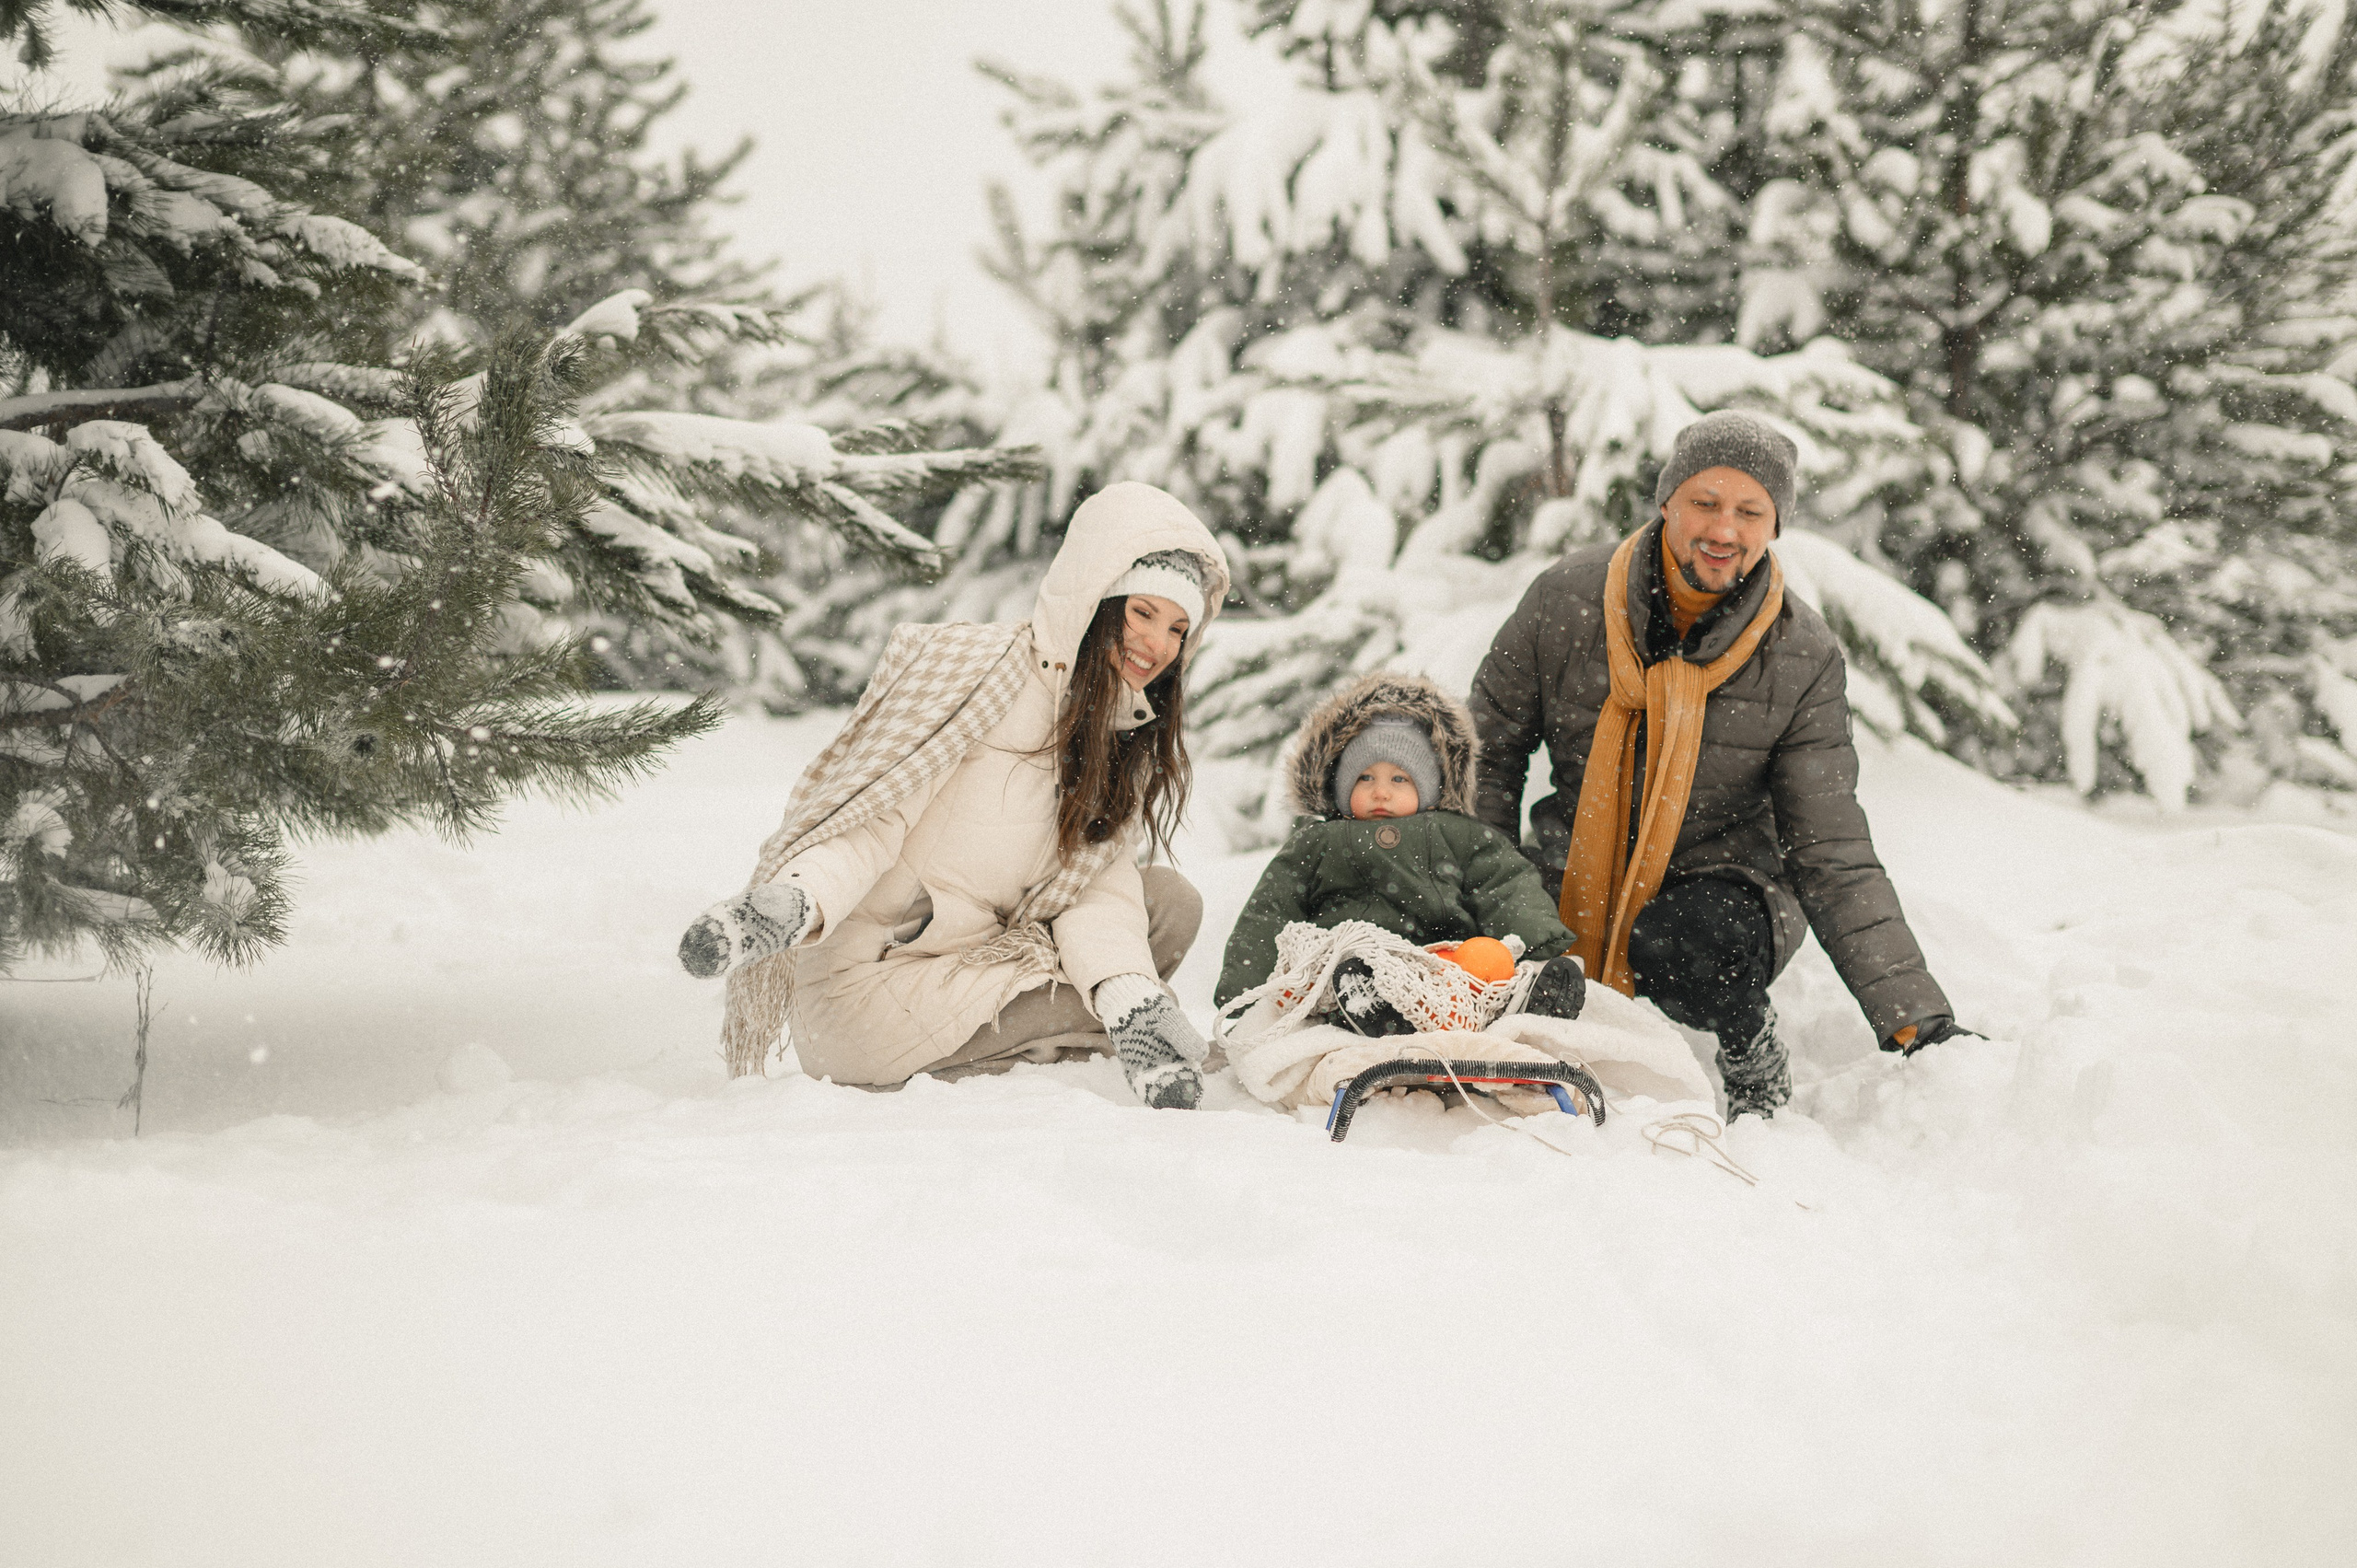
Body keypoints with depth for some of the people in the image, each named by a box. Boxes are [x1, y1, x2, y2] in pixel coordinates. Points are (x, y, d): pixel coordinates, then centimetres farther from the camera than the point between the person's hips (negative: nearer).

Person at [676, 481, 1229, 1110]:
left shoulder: (1134, 739, 7)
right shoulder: (972, 667, -14)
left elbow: (1094, 883, -3)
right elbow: (869, 818, -18)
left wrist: (1131, 1004, -23)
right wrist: (790, 903, -38)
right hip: (864, 985, -7)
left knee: (1169, 899, -7)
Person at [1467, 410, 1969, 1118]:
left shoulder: (1804, 657, -12)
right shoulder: (1565, 600, -10)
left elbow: (1833, 856, -10)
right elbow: (1489, 753, 4)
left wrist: (1913, 1014, -17)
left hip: (1718, 890, -2)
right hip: (1573, 891, 2)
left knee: (1678, 941, -36)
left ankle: (1752, 1052, -2)